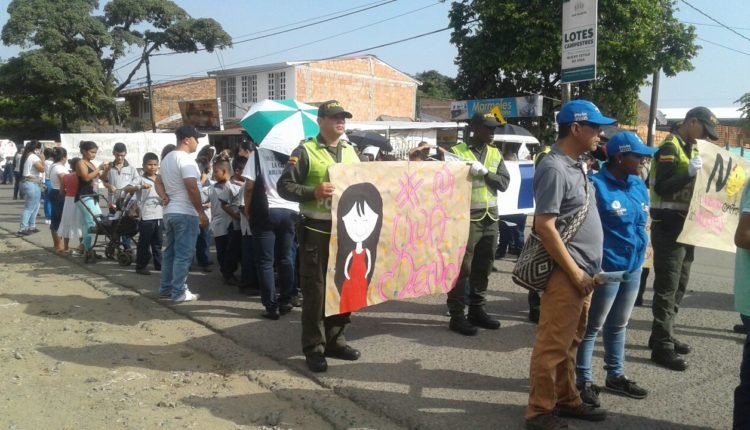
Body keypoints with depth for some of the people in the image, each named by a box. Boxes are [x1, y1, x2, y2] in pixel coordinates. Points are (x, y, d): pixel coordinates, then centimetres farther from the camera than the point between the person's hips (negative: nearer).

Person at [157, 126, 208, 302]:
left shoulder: (167, 158, 16)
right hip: (185, 213, -10)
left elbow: (158, 182, 23)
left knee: (170, 251, 15)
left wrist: (164, 197, 6)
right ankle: (179, 292, -2)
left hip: (169, 212, 10)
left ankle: (166, 288, 21)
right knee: (183, 254, -5)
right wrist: (201, 212, -18)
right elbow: (192, 188, -22)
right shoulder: (185, 159, -16)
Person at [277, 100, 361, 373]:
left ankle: (335, 340, 26)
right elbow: (284, 186, -9)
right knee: (315, 290, 1)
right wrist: (313, 192, -23)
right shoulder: (306, 151, -5)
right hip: (316, 231, -6)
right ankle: (314, 347, 11)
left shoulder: (351, 151, 15)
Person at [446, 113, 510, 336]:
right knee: (462, 266, -4)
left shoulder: (495, 154, 14)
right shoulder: (457, 151, -3)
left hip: (490, 217, 6)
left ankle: (477, 310, 23)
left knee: (483, 267, 12)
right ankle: (457, 315, 2)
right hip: (467, 217, -6)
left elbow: (504, 182, 4)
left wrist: (485, 172, -11)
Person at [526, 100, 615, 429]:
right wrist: (575, 273, -17)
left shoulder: (576, 165, 14)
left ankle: (566, 400, 31)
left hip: (583, 271, 9)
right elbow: (545, 227, -21)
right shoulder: (554, 169, -16)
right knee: (553, 344, -1)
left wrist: (586, 270, 17)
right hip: (566, 273, -9)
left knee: (569, 342, 18)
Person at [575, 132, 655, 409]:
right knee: (592, 326, 5)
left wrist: (640, 253, 16)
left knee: (618, 325, 20)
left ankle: (615, 375, 34)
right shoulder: (598, 185, -16)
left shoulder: (638, 185, 7)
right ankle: (583, 380, 18)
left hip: (633, 267, 8)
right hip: (607, 268, -8)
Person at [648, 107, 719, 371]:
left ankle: (663, 336, 27)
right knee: (667, 288, -7)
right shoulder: (670, 148, -12)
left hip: (684, 227, 10)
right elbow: (662, 188, -23)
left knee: (678, 287, 16)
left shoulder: (689, 149, 17)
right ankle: (662, 347, -1)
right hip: (669, 227, -10)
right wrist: (690, 173, -34)